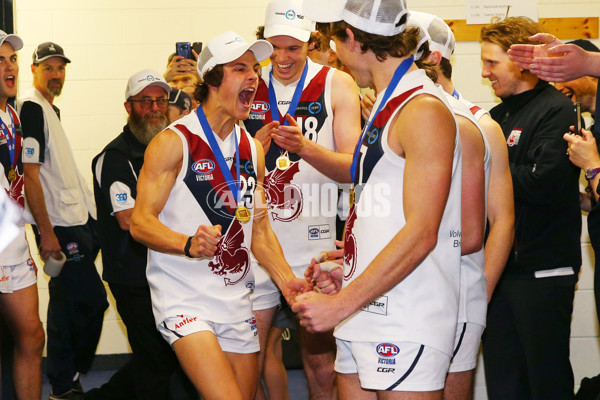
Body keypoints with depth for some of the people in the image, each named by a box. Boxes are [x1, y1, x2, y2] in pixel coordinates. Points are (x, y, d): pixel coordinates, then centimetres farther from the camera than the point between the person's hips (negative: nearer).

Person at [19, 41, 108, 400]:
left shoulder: (51, 108, 18)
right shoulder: (31, 107, -11)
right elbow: (29, 173, -17)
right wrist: (46, 231, -20)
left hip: (78, 219, 9)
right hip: (60, 225, -9)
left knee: (68, 301, 13)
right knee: (92, 300, -9)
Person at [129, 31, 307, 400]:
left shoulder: (252, 148, 12)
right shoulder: (173, 142, -9)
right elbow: (140, 222, -13)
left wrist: (286, 279, 0)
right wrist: (189, 244, -32)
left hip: (237, 300, 7)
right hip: (184, 297, -7)